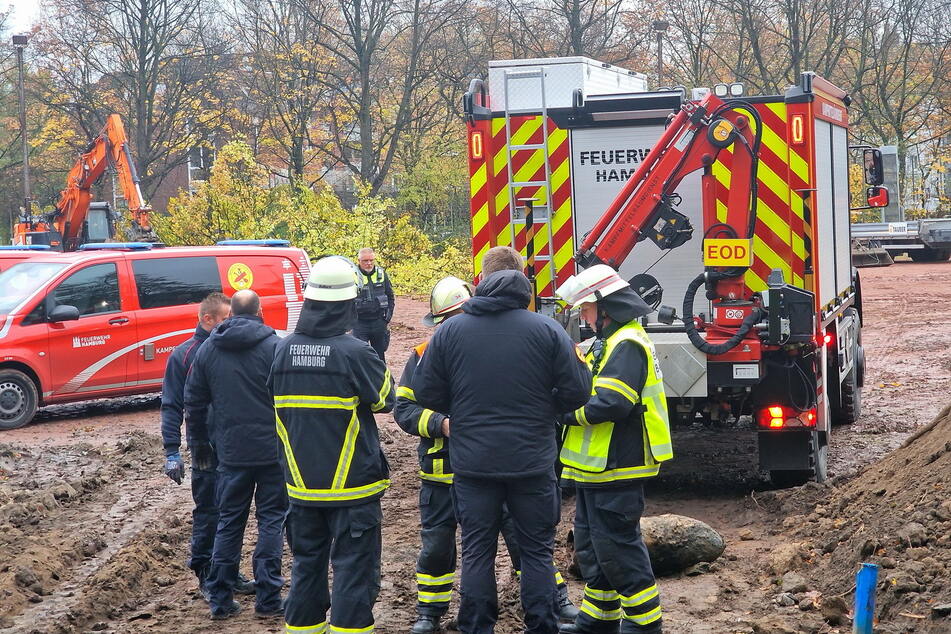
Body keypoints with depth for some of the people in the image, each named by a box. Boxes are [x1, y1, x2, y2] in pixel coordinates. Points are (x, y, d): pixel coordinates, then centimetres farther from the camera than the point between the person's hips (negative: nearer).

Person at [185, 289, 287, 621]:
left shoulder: (208, 349, 3)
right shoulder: (273, 346, -9)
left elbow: (193, 402, 9)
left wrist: (199, 442, 20)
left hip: (231, 452, 3)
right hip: (272, 449, -3)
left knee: (228, 522, 12)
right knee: (271, 520, 6)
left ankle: (221, 600, 13)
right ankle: (268, 598, 5)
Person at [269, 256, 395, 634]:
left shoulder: (284, 351, -2)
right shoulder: (355, 353, -18)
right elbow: (385, 400, -3)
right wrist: (377, 367, 11)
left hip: (302, 484, 5)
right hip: (352, 488, -5)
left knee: (307, 564, 17)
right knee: (353, 570, 2)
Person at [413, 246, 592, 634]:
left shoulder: (450, 331, 0)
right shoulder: (546, 330, -5)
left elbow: (426, 393, 2)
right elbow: (576, 392, -5)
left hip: (473, 464, 1)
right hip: (532, 463, -1)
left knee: (477, 553, 11)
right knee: (536, 551, 10)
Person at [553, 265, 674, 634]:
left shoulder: (627, 345, -17)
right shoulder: (609, 342, 17)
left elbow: (609, 405, -26)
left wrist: (563, 412, -16)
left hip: (616, 469, -11)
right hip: (596, 466, 11)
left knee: (616, 547, -5)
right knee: (591, 545, 17)